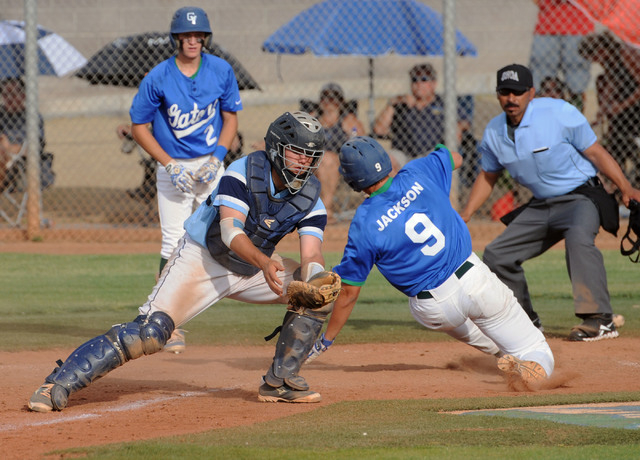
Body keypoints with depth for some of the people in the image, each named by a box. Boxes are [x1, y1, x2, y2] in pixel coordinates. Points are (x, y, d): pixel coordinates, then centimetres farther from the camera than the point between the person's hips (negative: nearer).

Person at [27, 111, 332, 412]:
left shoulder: (310, 197, -8)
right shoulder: (243, 173, -20)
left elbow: (311, 256, -17)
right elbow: (231, 232, -32)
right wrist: (264, 262, -50)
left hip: (254, 265, 6)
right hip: (202, 260, -6)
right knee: (150, 331, -23)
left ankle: (281, 381, 0)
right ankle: (59, 385, -22)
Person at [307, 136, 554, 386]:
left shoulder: (364, 226, -13)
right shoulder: (418, 174, -6)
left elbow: (348, 293, -6)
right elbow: (456, 158, 19)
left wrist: (325, 341, 7)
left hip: (435, 309, -1)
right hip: (473, 278, 1)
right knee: (534, 349, 6)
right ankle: (536, 362, -22)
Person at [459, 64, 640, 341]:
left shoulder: (559, 113, -14)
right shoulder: (494, 133, 2)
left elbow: (595, 152, -10)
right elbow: (488, 176, 18)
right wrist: (466, 214, 7)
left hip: (581, 196, -7)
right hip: (540, 205, 7)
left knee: (578, 238, -36)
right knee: (496, 255, 6)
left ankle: (600, 320, -42)